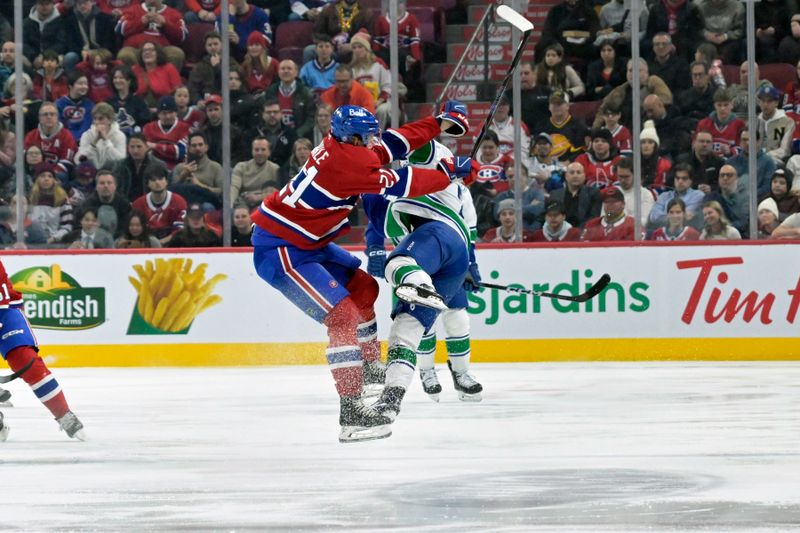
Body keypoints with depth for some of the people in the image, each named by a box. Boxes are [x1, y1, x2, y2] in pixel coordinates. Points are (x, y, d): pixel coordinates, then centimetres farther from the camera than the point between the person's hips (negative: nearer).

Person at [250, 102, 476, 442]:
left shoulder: (343, 146, 4)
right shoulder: (346, 162, -24)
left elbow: (393, 143, 13)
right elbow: (400, 184, -20)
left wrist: (442, 122, 12)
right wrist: (451, 172, -9)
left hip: (305, 243, 11)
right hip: (278, 251, -11)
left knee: (363, 287, 22)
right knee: (343, 316, -18)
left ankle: (368, 366, 39)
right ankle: (351, 412, -23)